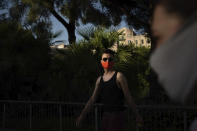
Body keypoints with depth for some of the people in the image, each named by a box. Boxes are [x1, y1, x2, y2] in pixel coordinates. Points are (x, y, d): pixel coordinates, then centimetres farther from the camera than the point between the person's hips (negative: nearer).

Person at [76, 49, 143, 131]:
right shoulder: (99, 79, 12)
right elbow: (92, 99, 14)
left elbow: (128, 97, -4)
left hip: (117, 115, -6)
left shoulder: (119, 76, -5)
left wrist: (137, 115, -1)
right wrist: (82, 115, 10)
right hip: (105, 115, 6)